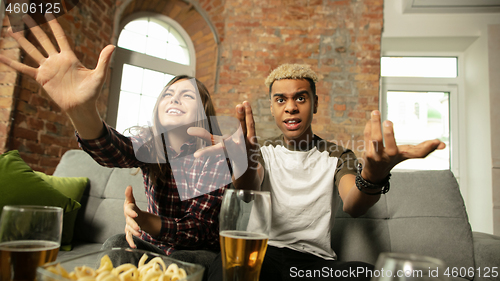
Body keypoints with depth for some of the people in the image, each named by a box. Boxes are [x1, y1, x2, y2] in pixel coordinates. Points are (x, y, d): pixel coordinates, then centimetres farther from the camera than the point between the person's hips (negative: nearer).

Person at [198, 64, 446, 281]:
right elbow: (249, 191, -16)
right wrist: (245, 162, -42)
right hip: (266, 252, -1)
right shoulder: (264, 152, 8)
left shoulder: (337, 157, 7)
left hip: (318, 259, 1)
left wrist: (373, 176, -40)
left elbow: (353, 206, -15)